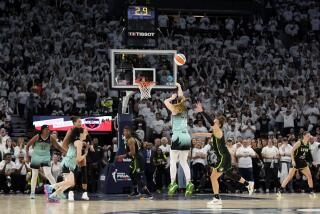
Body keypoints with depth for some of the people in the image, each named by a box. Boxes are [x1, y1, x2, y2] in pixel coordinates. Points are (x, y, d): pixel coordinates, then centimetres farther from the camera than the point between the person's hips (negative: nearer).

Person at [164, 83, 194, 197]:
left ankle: (173, 183, -14)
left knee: (173, 161, -3)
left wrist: (173, 97, 25)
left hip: (177, 137, -5)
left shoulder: (175, 109, -1)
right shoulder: (185, 110, 13)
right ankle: (189, 183, -5)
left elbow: (166, 101, 14)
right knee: (184, 162, 9)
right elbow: (182, 98, 31)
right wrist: (179, 87, 42)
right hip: (187, 137, 5)